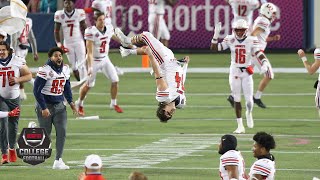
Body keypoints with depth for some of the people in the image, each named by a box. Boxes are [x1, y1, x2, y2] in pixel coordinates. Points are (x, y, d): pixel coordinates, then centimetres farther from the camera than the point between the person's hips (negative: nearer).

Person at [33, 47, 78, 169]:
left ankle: (58, 161, -4)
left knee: (62, 131, -6)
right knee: (45, 133, 0)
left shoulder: (65, 69, 5)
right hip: (46, 105, -6)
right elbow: (37, 90, -16)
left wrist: (71, 102, 7)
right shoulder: (45, 70, -17)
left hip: (59, 105, 6)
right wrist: (43, 108, -18)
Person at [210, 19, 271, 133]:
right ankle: (240, 126, 10)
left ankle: (249, 113, 31)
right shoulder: (230, 40, -2)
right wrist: (216, 35, -14)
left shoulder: (251, 41, -7)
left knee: (249, 100, -6)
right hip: (234, 72, 1)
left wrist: (264, 64, -36)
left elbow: (259, 54, -17)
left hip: (247, 72, -1)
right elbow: (214, 48, -2)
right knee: (236, 99, 2)